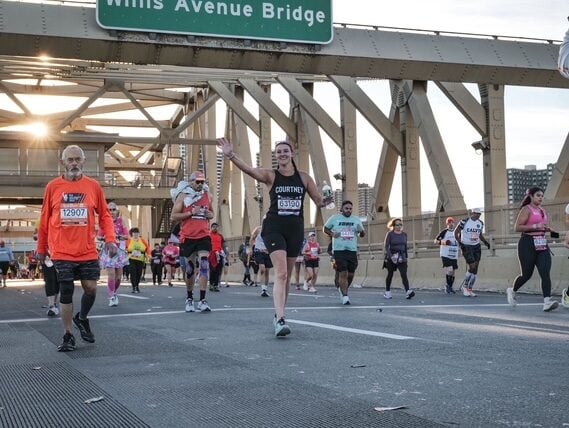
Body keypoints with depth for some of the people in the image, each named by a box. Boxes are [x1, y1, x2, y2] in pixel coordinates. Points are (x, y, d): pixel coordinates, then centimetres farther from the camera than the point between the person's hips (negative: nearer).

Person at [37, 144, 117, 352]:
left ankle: (82, 318, 30)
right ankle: (68, 336, 13)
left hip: (88, 251, 1)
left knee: (91, 288, -1)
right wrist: (42, 248, 12)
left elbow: (104, 215, 7)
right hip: (62, 252, -1)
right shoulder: (53, 187, 2)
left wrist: (110, 239, -6)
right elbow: (44, 219, 9)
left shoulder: (93, 186, 3)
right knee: (66, 292, 1)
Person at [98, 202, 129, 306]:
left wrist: (119, 237, -18)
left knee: (119, 275, 5)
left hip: (120, 250, 2)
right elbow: (99, 236, 3)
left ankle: (115, 293, 29)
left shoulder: (121, 221, 4)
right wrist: (104, 238, -17)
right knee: (111, 274, -14)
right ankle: (111, 297, -6)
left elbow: (127, 235, 0)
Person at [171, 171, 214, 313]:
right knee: (190, 268, 6)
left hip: (204, 235, 2)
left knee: (204, 265, -12)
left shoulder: (206, 195, 10)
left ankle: (202, 300, -13)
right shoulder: (183, 195, -2)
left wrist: (209, 214, -1)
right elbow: (174, 216, -5)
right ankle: (189, 299, 24)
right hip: (188, 237, -2)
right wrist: (191, 213, -15)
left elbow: (211, 213, 23)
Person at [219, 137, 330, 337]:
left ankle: (278, 315, 27)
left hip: (295, 229, 4)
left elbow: (319, 200, 12)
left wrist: (326, 201, -12)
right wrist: (231, 155, -37)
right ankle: (280, 320, -23)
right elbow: (248, 169, -20)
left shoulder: (304, 177, 7)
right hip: (274, 228, -4)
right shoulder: (270, 175, -3)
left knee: (286, 276, 13)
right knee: (281, 273, -18)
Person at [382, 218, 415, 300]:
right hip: (391, 257, -3)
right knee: (390, 274, 9)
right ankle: (387, 292, 24)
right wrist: (391, 256, -20)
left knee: (404, 274, -12)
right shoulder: (390, 234, -4)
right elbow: (386, 246, -9)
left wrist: (407, 256, 15)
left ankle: (408, 292, -24)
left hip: (401, 257, 3)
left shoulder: (404, 234, 10)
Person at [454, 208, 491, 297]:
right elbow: (456, 232, -4)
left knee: (475, 269, 2)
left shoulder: (480, 223, 7)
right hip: (467, 247, -6)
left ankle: (470, 289, 12)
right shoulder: (464, 222, -11)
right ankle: (464, 286, 7)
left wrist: (485, 241, 4)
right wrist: (459, 243, -16)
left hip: (476, 247, 6)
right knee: (472, 267, -14)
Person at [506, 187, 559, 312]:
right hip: (528, 244, -6)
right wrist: (535, 226, -20)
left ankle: (547, 301, -18)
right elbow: (517, 227, -14)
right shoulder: (526, 209, -6)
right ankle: (512, 291, 30)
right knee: (527, 274, 2)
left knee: (545, 273, -10)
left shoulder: (543, 210, 17)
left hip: (542, 244, 6)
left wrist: (548, 229, 9)